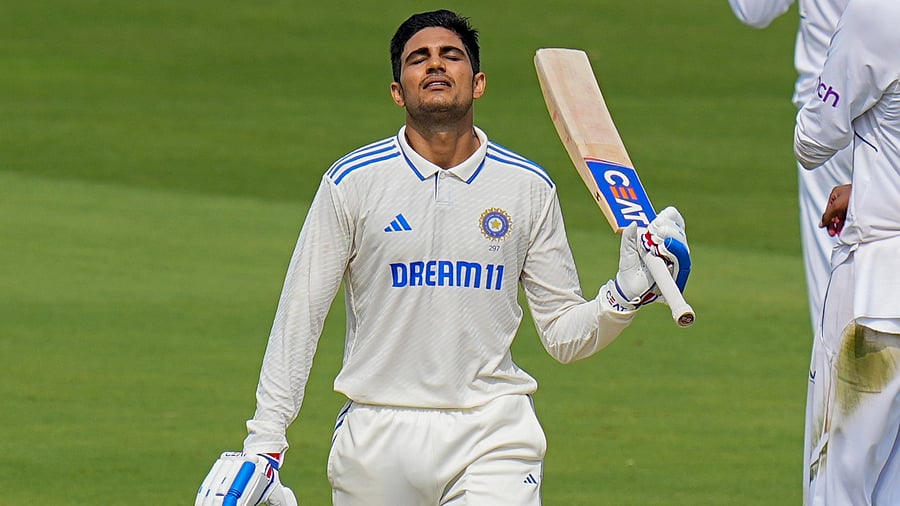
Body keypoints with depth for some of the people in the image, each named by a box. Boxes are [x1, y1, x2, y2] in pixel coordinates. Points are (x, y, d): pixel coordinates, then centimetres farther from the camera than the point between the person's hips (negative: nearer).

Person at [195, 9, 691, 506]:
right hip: (376, 437, 0)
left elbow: (564, 335, 8)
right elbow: (297, 318, 3)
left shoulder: (529, 188, 6)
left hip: (493, 434, 0)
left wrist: (628, 292, -11)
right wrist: (263, 445, -2)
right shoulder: (352, 181, 1)